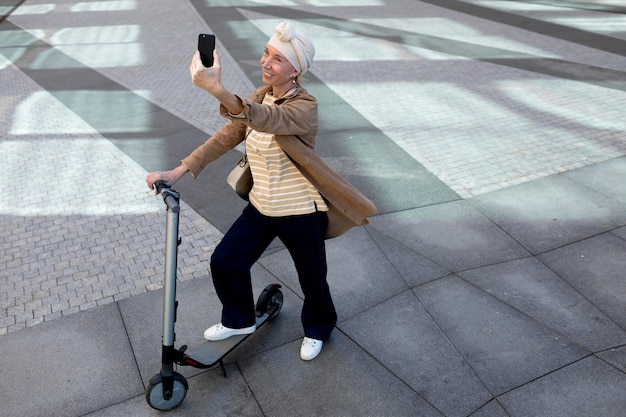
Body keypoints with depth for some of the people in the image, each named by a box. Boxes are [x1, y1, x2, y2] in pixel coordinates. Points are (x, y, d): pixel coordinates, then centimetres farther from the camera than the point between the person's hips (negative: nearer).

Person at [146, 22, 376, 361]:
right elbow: (226, 137, -3)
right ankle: (239, 320, 40)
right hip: (261, 207, 7)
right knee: (224, 262, 13)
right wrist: (178, 171, -11)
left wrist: (217, 89, -60)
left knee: (312, 279, 13)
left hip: (299, 213, -6)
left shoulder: (304, 106, -22)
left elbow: (265, 119, -44)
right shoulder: (261, 97, 1)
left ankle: (318, 329, 45)